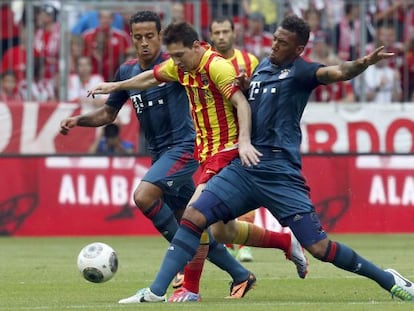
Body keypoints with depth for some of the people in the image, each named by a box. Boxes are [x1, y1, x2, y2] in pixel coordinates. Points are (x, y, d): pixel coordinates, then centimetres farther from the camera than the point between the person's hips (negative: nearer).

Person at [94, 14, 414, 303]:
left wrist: (364, 63, -47)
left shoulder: (300, 71, -7)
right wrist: (241, 87, 6)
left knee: (319, 247, -9)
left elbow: (337, 72, -27)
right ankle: (155, 293, -3)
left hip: (280, 172, -7)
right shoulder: (263, 66, 15)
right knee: (193, 217, -5)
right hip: (244, 167, 7)